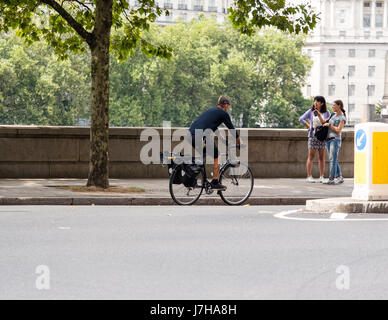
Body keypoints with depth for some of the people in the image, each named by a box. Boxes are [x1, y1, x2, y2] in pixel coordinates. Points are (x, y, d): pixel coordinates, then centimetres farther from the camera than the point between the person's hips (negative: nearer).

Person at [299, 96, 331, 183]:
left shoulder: (326, 112, 4)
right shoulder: (310, 111, 4)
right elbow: (301, 119, 5)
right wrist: (308, 126, 3)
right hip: (313, 135, -1)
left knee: (322, 157, 4)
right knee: (311, 156, -2)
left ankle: (321, 177, 8)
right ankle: (309, 176, 0)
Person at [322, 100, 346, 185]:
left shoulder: (342, 118, -4)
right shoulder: (333, 115, 16)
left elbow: (338, 129, -14)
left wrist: (329, 125, -8)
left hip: (335, 139, -7)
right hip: (328, 139, 7)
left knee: (333, 159, -11)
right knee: (333, 160, 6)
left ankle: (331, 179, -14)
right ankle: (339, 177, 10)